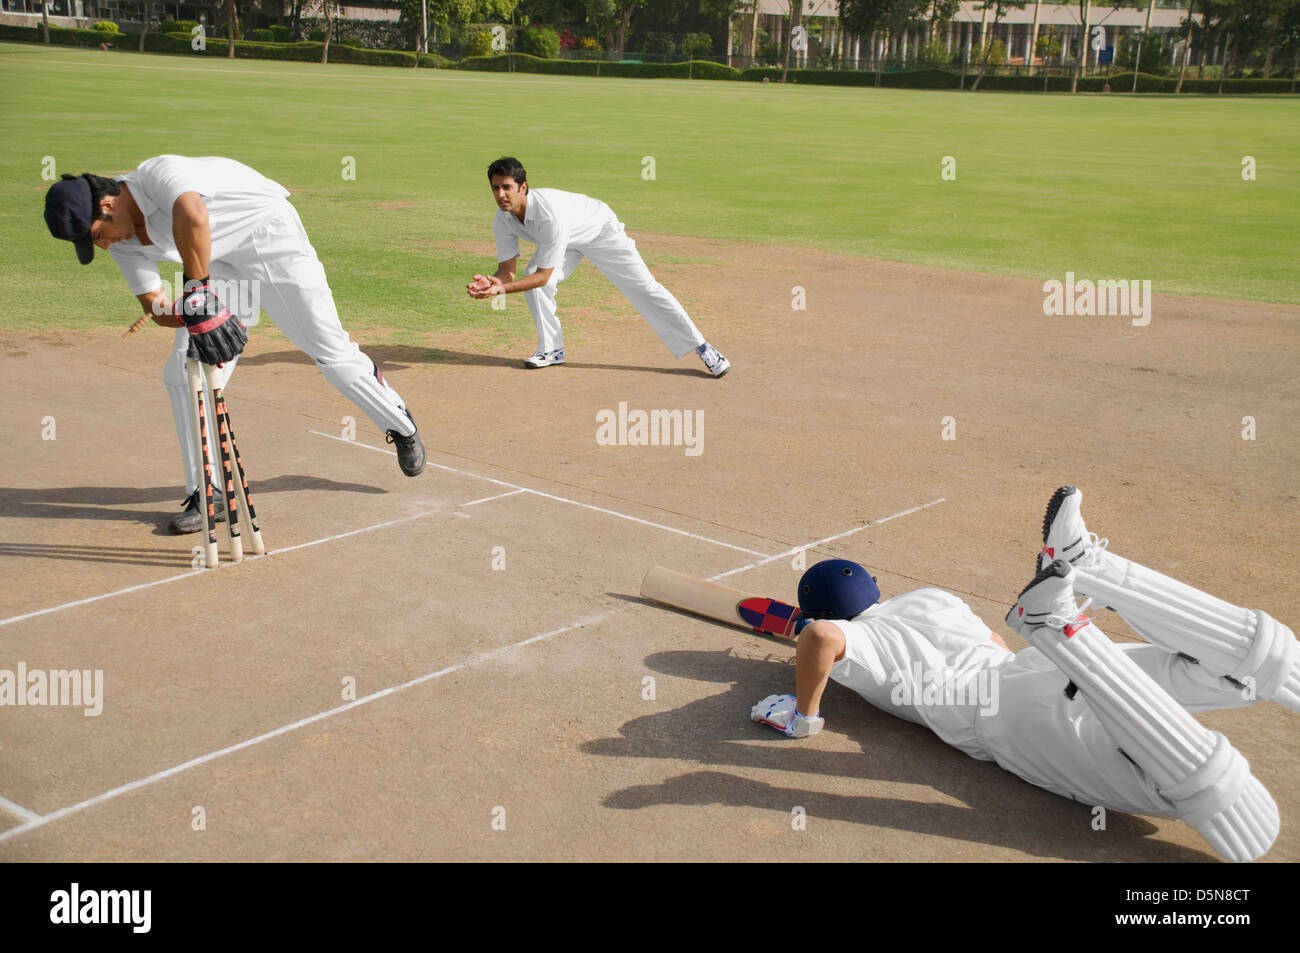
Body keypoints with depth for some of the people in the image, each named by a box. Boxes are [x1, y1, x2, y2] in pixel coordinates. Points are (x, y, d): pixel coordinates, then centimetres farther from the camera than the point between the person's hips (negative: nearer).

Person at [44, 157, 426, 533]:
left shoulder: (158, 172, -31)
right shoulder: (123, 242, -5)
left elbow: (192, 217, -52)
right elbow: (154, 306, -3)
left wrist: (197, 289, -46)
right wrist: (187, 316, -25)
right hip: (219, 264, 8)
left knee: (329, 349, -7)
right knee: (183, 374, -1)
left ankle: (398, 423, 19)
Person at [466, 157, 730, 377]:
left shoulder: (549, 213, -43)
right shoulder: (503, 220, -22)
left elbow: (545, 275, -39)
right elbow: (507, 270, -18)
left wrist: (503, 289, -48)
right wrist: (491, 283, -40)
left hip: (600, 230, -6)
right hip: (567, 241, 6)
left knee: (645, 289, -7)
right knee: (532, 280, -18)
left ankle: (701, 347, 2)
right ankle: (552, 350, -1)